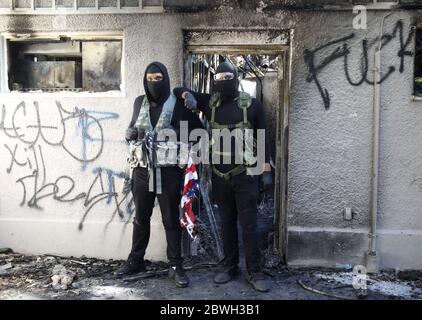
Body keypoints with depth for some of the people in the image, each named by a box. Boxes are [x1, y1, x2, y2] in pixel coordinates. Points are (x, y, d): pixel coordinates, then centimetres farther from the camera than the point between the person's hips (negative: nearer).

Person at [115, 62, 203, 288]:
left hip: (169, 171, -3)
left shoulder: (178, 104, -4)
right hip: (142, 169, 4)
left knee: (171, 220, 5)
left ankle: (175, 266, 17)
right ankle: (135, 260, 30)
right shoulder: (140, 102, 8)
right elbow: (131, 129, 19)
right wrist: (131, 133, -4)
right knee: (140, 218, 15)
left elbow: (199, 131, 0)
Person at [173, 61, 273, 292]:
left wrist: (266, 170, -3)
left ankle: (254, 272, 13)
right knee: (227, 223, 12)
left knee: (249, 224, 1)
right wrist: (188, 95, -13)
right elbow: (178, 90, 12)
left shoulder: (251, 104, -2)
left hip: (246, 175, -3)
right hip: (220, 176, 3)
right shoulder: (210, 102, 4)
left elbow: (262, 138, 1)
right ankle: (229, 266, 26)